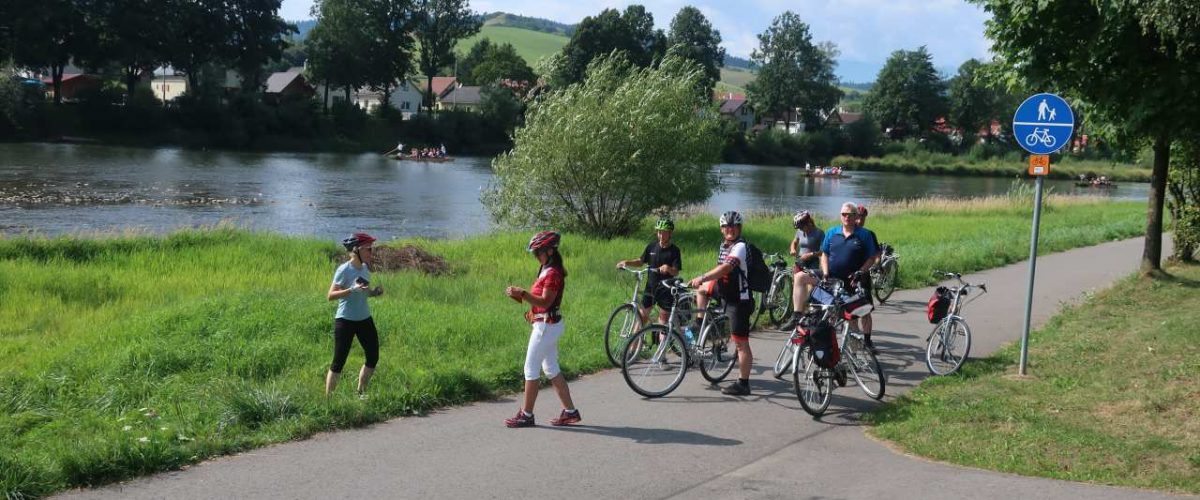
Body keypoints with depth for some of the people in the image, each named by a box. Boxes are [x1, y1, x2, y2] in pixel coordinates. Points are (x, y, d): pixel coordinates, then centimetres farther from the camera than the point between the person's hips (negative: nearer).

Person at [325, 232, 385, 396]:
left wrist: (375, 292, -3)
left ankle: (361, 393, 26)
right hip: (345, 321, -7)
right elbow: (330, 295, -20)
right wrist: (352, 290, -33)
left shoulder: (365, 268, 5)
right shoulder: (344, 270, -16)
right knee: (339, 361, -3)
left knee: (373, 357, 10)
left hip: (365, 319, 7)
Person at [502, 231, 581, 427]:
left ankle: (526, 415, 4)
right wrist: (519, 296, 4)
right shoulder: (547, 271, 14)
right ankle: (570, 411, 18)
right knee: (551, 369, 14)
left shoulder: (553, 273, -17)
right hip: (550, 324, 10)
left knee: (530, 369, -3)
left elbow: (545, 302, -25)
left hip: (546, 326, -10)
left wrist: (522, 293, -30)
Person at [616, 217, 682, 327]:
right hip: (651, 286, 3)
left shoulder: (674, 250, -8)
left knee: (664, 318, 2)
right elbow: (641, 261, 12)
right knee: (643, 315, 8)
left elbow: (676, 272, -12)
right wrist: (626, 262, -3)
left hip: (665, 289, -3)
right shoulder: (652, 246, 2)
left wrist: (668, 268, -33)